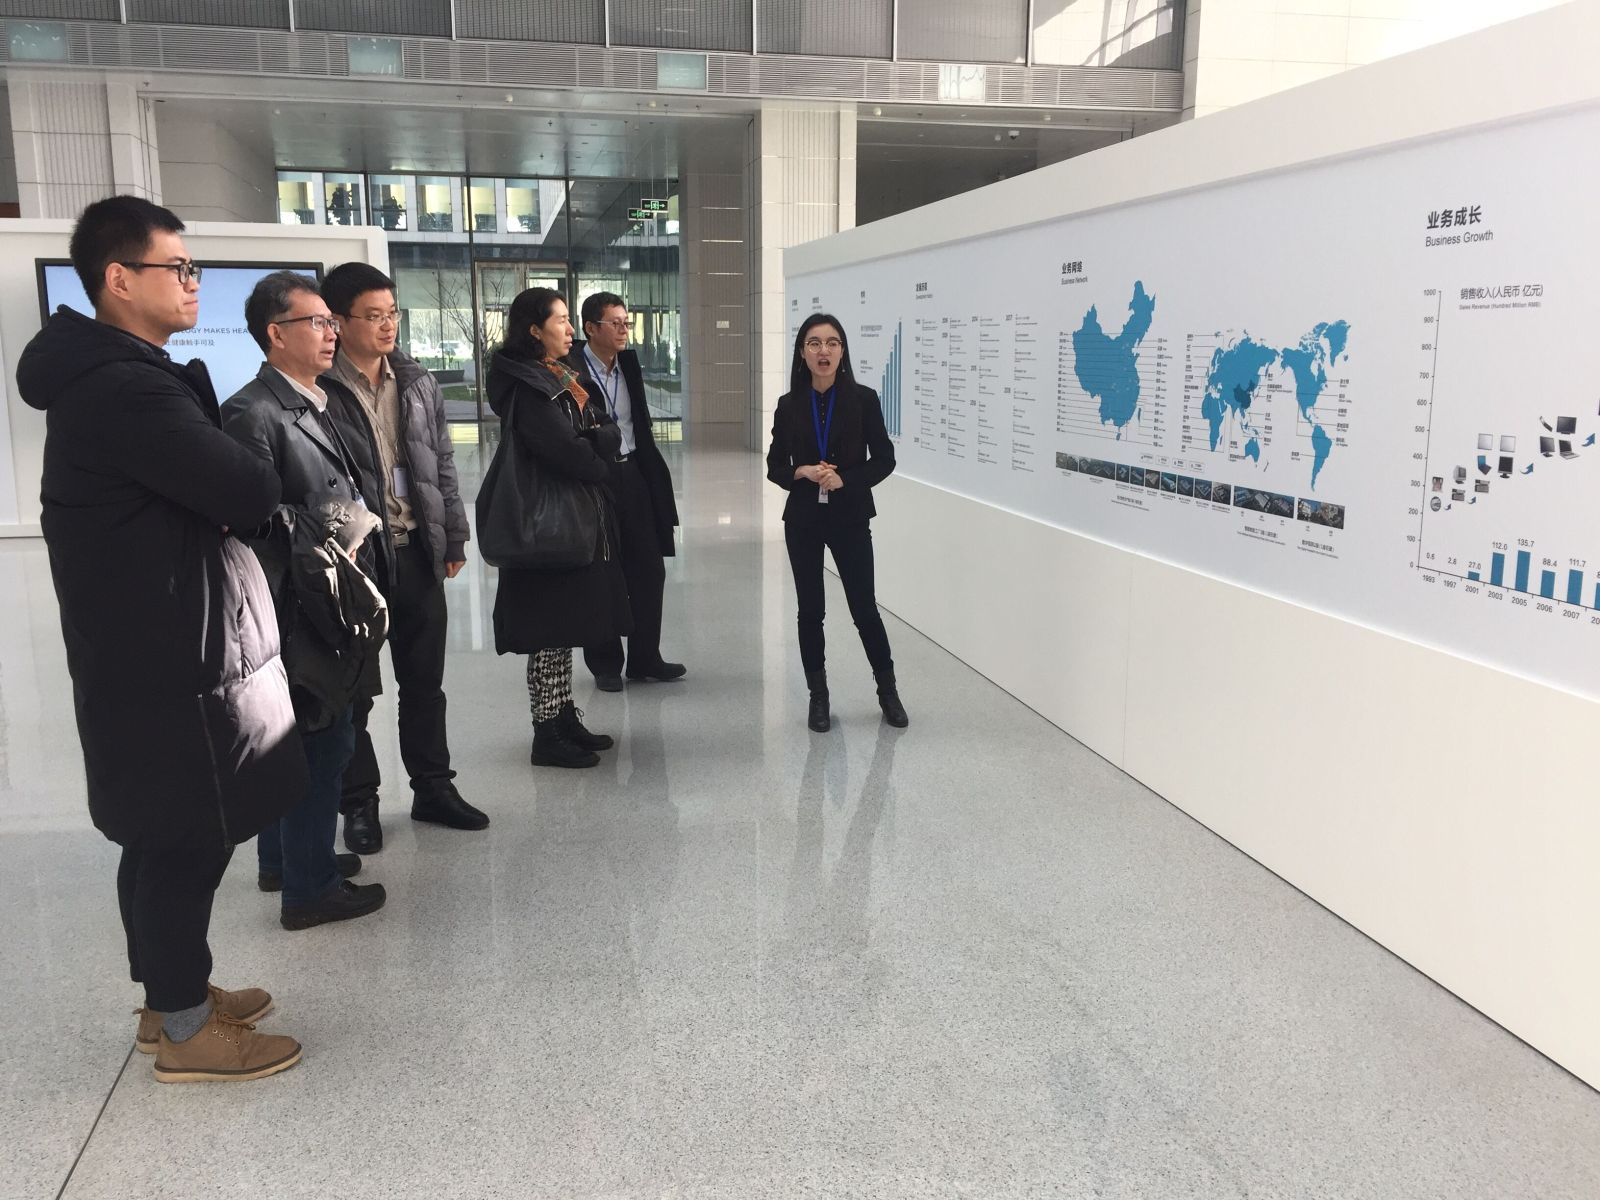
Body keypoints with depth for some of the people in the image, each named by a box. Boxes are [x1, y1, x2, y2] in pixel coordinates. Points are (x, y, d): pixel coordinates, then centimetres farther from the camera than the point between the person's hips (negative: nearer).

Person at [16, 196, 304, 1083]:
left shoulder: (107, 376, 14)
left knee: (162, 837, 19)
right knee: (190, 841, 2)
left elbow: (188, 491, 14)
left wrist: (226, 490, -4)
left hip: (149, 650, 10)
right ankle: (184, 1031, 16)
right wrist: (248, 484, -3)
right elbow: (249, 493, -24)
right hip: (172, 660, -10)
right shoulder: (125, 389, -21)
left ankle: (170, 995, 33)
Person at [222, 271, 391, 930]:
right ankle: (309, 887, 11)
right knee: (324, 742, -2)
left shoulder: (313, 405, 13)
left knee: (302, 739, 20)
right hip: (299, 611, -10)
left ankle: (285, 859, 35)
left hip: (330, 606, 10)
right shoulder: (253, 412, -16)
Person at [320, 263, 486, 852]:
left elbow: (443, 464, 13)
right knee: (355, 687, 8)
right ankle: (359, 802, 21)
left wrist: (453, 537, 11)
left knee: (424, 680, 14)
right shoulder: (320, 389, -10)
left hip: (416, 551, 5)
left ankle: (433, 788, 27)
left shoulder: (418, 383, 8)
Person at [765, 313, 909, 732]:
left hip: (851, 519, -2)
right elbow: (775, 467, 4)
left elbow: (884, 459, -3)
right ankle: (818, 696, 21)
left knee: (864, 607, 2)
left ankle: (888, 690, 21)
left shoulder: (863, 399, -5)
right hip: (803, 520, 2)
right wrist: (802, 472, -16)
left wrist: (845, 479, -17)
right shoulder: (789, 405, 1)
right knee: (810, 609, 8)